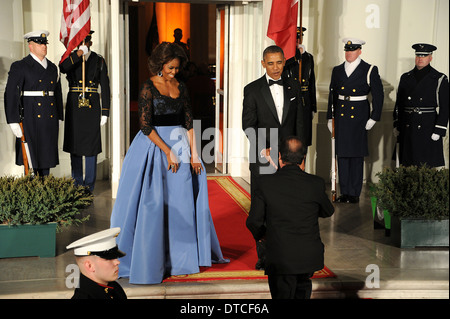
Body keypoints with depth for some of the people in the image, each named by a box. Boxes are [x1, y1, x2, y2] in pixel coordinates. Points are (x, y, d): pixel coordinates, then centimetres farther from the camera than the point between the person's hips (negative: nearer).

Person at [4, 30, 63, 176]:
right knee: (30, 158, -4)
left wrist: (59, 118, 14)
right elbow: (11, 94, -8)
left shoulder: (52, 68, 15)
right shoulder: (19, 67, -2)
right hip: (30, 119, -5)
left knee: (46, 158, 8)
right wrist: (14, 122, -14)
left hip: (50, 120, 5)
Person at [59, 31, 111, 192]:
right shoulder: (70, 57, 6)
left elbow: (105, 87, 3)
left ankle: (89, 185, 10)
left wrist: (105, 112, -2)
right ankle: (77, 183, 21)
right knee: (74, 144, 8)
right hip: (74, 105, 1)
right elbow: (63, 68, -19)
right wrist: (79, 53, -28)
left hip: (92, 105, -1)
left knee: (91, 143, 0)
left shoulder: (98, 60, 5)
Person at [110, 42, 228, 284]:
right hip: (154, 146, -5)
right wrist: (168, 151, -15)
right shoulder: (149, 87, -7)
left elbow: (189, 122, 8)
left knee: (183, 203, 7)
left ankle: (182, 255, 20)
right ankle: (150, 258, 10)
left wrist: (193, 153, -1)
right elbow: (146, 126, -12)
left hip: (180, 145, 5)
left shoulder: (181, 87, 9)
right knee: (153, 203, -2)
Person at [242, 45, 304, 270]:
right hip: (262, 159, -2)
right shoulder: (252, 90, 0)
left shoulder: (293, 87, 9)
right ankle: (263, 256, 13)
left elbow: (299, 121, 12)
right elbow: (248, 125, -5)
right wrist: (264, 150, -17)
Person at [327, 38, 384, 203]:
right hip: (341, 117, 4)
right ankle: (344, 192, 13)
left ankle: (355, 193, 9)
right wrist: (330, 118, 11)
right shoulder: (337, 70, 11)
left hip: (359, 117, -4)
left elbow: (378, 95, -1)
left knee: (356, 156, 1)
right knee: (341, 155, 5)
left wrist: (373, 118, -5)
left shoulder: (370, 70, -1)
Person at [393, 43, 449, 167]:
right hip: (407, 131, 4)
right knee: (407, 168, 6)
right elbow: (398, 104, 15)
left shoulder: (440, 79, 0)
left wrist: (438, 131, -10)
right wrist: (396, 126, 10)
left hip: (428, 131, -4)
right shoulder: (405, 78, 12)